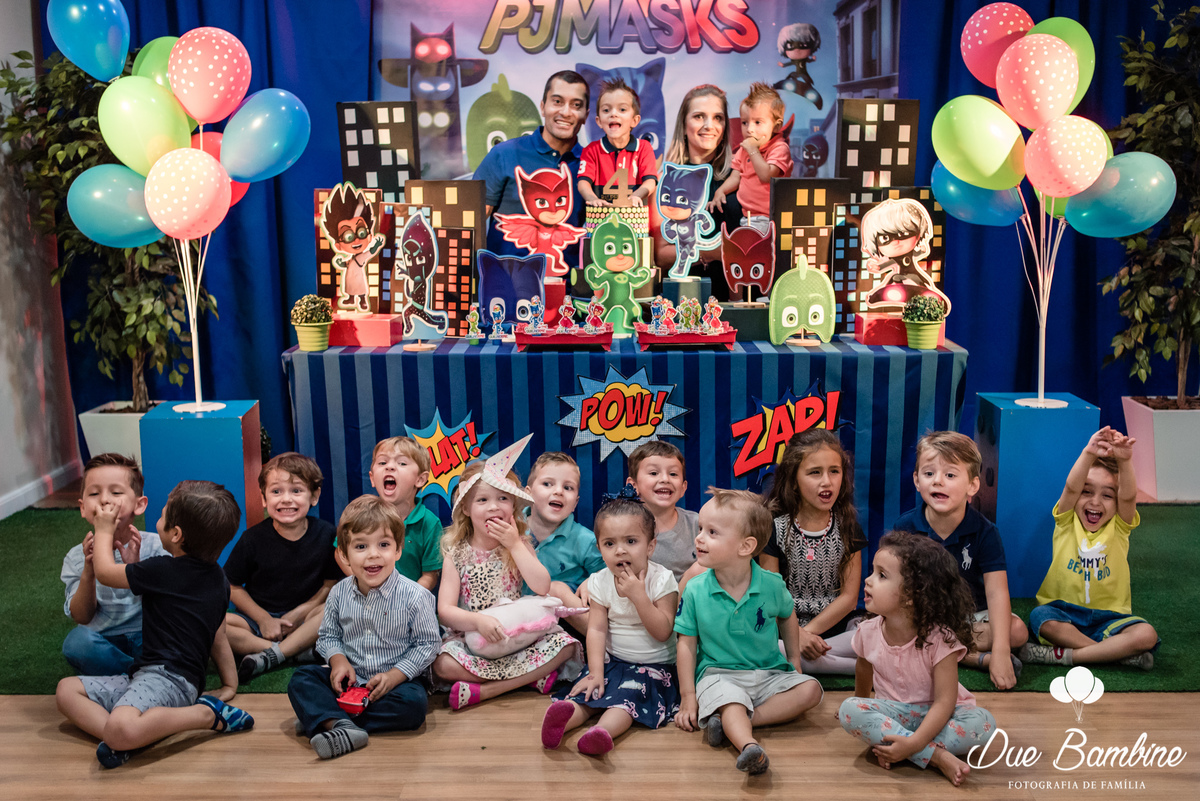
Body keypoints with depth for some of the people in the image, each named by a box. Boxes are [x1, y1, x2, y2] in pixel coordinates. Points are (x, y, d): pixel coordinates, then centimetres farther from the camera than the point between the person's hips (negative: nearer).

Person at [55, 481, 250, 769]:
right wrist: (230, 685, 27)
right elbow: (219, 639, 20)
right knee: (67, 689, 10)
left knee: (122, 729, -38)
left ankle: (207, 714, -17)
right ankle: (119, 738, -16)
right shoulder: (218, 578, 12)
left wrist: (104, 531, 20)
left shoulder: (162, 571, -13)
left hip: (167, 677, -10)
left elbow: (105, 572, 3)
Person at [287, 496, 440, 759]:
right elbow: (329, 635, 10)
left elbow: (427, 644, -9)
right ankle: (342, 727, -40)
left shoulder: (414, 596, -14)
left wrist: (394, 676, -18)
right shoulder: (339, 593, -3)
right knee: (301, 679, -15)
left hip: (396, 679, -3)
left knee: (414, 703, -32)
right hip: (350, 678, 3)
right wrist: (339, 660, -11)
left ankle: (322, 718, -27)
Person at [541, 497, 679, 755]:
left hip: (654, 666, -4)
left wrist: (638, 596, -24)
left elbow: (662, 632, -15)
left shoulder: (661, 580, -10)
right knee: (589, 690, -23)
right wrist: (595, 672, -17)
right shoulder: (600, 582, 0)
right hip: (612, 660, 4)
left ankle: (603, 730, -54)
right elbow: (597, 629, -5)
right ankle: (563, 718, -47)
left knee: (628, 695, -30)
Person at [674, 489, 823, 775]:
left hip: (768, 674, 3)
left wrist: (794, 660, 16)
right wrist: (687, 696, -7)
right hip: (718, 674, -3)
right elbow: (687, 643, -3)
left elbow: (787, 615, 17)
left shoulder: (771, 585, -6)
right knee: (728, 697, -33)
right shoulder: (695, 590, -8)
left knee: (810, 689, -19)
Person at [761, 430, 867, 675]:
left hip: (837, 625, 1)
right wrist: (797, 635, -21)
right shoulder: (775, 528, -2)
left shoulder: (847, 526, 5)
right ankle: (864, 666, -24)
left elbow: (849, 597, 1)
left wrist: (809, 631, -11)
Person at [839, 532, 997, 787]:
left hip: (934, 715, -2)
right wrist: (862, 711, 26)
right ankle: (938, 756, -32)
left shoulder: (939, 639, -23)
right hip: (893, 712, 2)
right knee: (849, 710, -29)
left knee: (983, 722, -32)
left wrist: (914, 743, -37)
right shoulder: (868, 633, -11)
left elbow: (944, 702, -26)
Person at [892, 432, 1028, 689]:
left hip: (970, 613, 0)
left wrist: (1000, 652, -30)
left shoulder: (985, 531, -11)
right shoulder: (905, 527, -9)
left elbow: (996, 591, -18)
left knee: (1017, 631, -25)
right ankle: (977, 658, -23)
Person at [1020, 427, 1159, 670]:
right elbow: (1071, 487, -20)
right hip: (1063, 612, -1)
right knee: (1041, 617, -33)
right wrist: (1088, 454, -39)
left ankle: (1063, 655, -23)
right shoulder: (1067, 522, 1)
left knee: (1146, 635, -27)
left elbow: (1128, 496, -19)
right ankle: (1120, 654, -23)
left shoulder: (1118, 527, 2)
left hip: (1108, 618, 1)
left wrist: (1124, 461, -40)